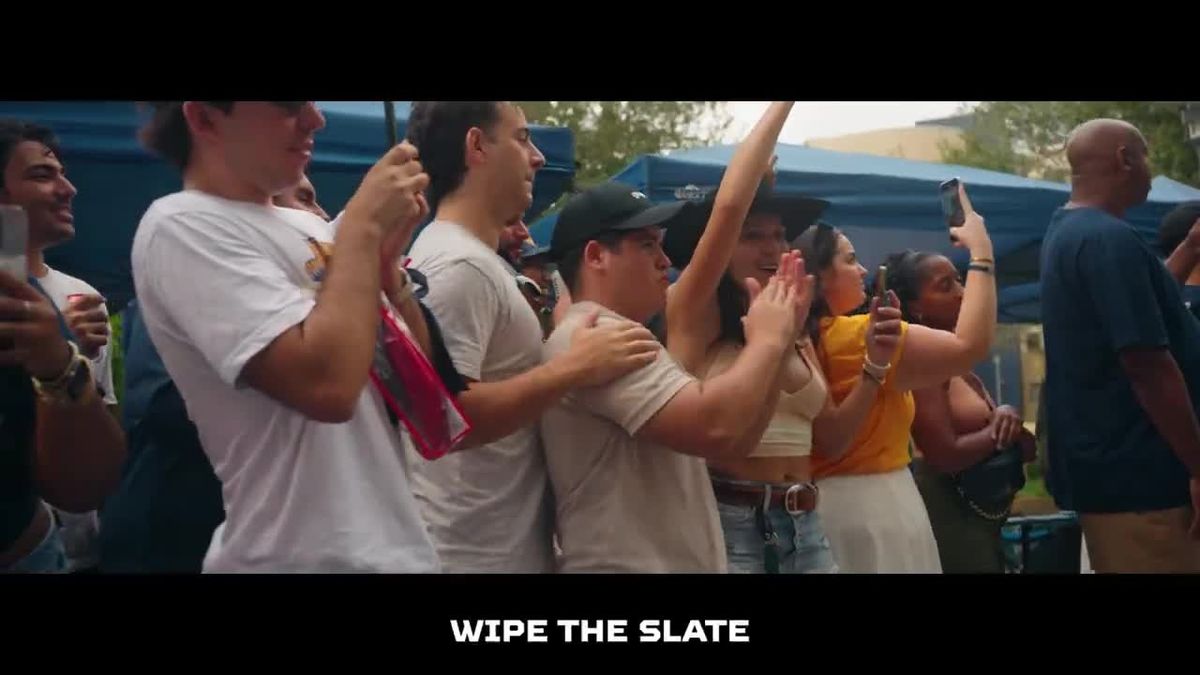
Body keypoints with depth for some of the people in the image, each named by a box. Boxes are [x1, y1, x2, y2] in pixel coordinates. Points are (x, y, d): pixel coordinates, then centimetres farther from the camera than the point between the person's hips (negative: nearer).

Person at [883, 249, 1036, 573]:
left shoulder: (958, 362, 12)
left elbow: (1028, 450, 12)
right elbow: (946, 455, -24)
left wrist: (1009, 416, -9)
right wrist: (1001, 430, -9)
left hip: (979, 518, 9)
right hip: (949, 518, -9)